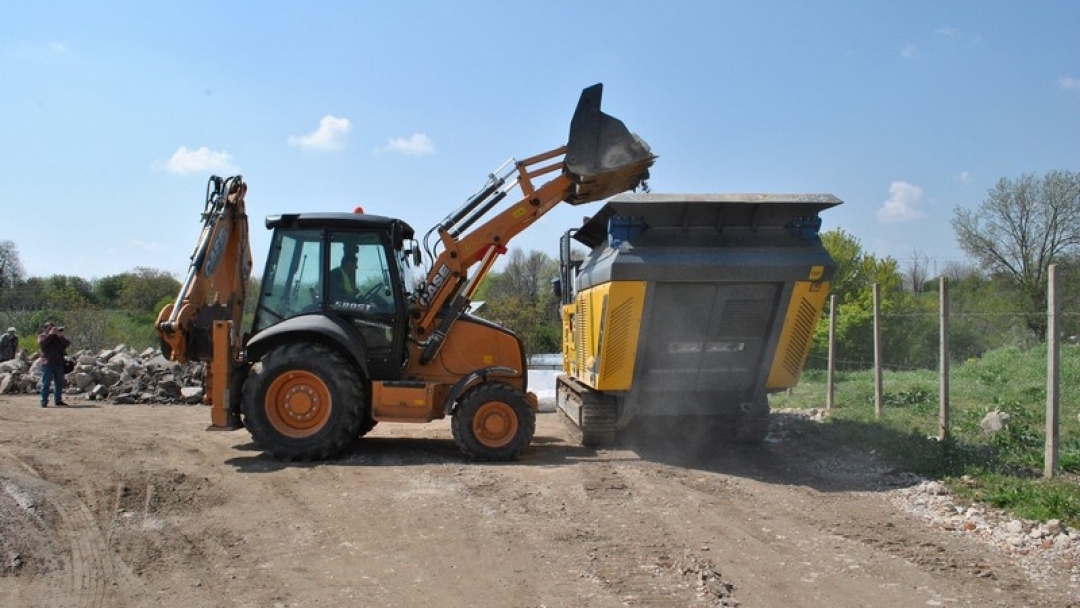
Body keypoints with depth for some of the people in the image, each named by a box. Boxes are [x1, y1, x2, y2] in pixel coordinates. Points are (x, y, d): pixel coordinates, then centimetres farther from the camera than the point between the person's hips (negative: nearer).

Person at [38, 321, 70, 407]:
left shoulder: (59, 336, 14)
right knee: (46, 383, -5)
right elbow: (42, 343, -15)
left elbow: (67, 343, -1)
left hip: (59, 363, 4)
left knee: (59, 383, 8)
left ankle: (58, 400, 17)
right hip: (47, 363, -4)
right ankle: (44, 401, -3)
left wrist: (60, 336, -12)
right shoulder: (41, 336, 6)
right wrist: (50, 334, -14)